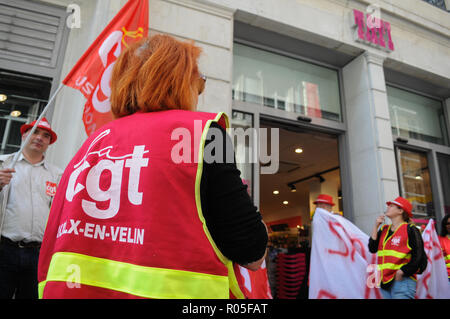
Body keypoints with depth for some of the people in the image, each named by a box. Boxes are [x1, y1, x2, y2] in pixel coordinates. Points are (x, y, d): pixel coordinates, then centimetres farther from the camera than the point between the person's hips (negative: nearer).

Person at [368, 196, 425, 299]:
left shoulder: (410, 229, -3)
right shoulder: (384, 230, 15)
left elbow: (418, 257, -8)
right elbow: (372, 249, 5)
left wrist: (401, 272, -14)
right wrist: (376, 226, 3)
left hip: (402, 281, -6)